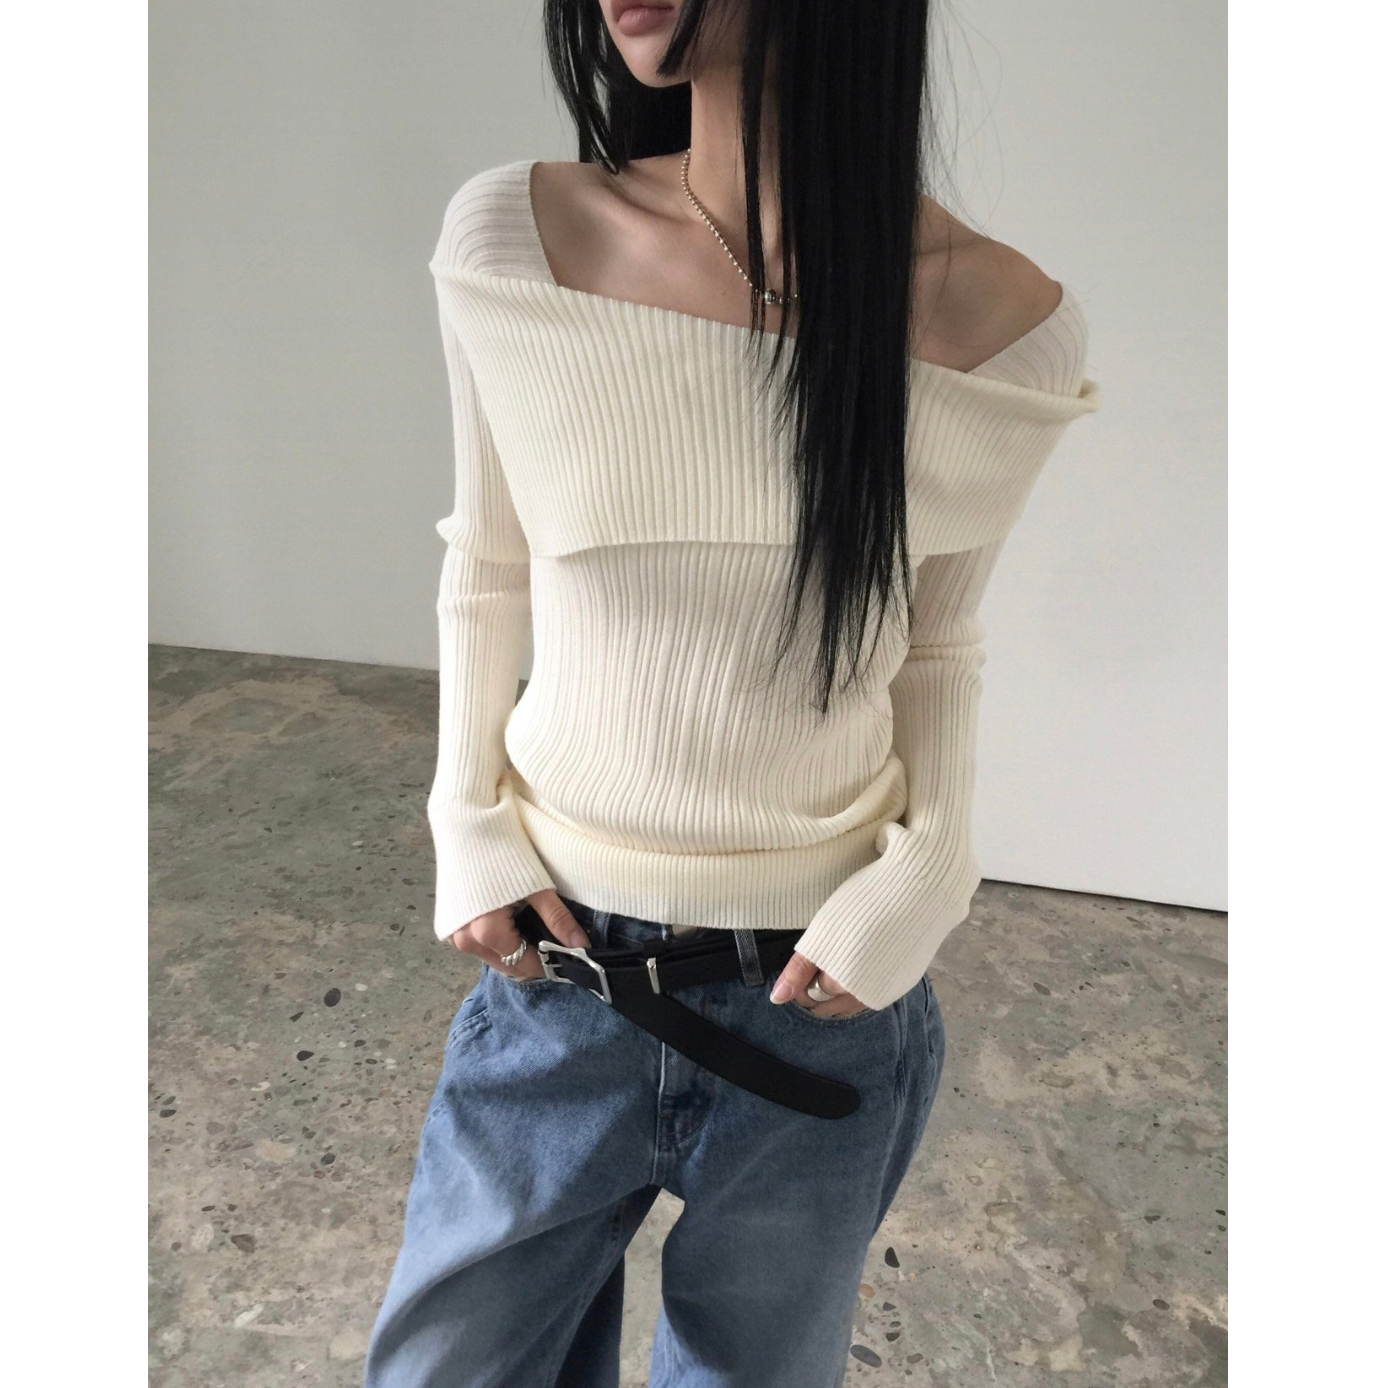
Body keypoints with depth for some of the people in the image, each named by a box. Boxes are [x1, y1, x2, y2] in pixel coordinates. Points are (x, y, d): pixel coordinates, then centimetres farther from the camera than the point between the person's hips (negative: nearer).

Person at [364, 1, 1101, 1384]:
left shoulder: (1003, 323, -10)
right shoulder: (509, 237, -10)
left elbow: (937, 646, 3)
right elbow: (486, 568, 3)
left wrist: (924, 880, -8)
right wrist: (470, 821, -3)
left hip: (819, 1000, 0)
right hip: (551, 963, 1)